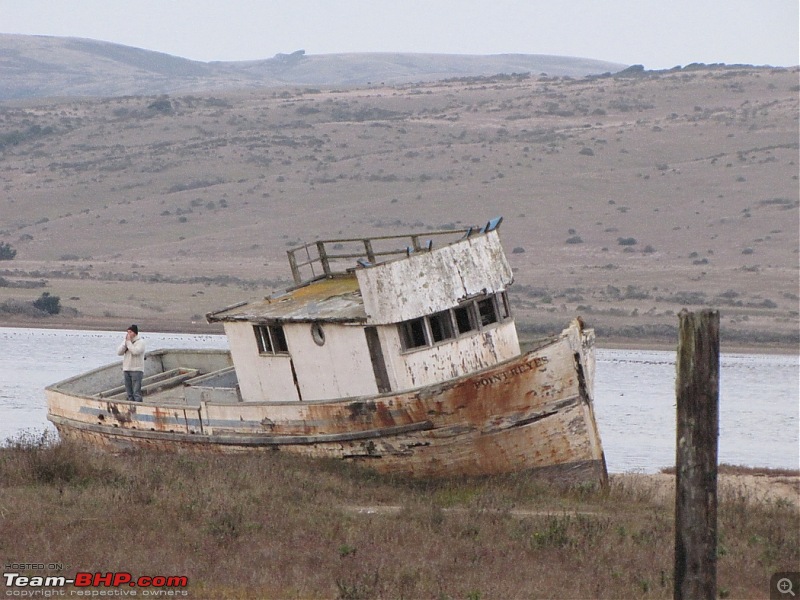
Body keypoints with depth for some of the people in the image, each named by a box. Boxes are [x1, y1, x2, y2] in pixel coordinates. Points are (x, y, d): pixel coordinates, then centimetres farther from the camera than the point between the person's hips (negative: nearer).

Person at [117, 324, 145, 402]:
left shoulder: (140, 342, -4)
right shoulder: (125, 342, 14)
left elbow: (135, 352, -20)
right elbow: (119, 352, 3)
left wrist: (129, 342, -13)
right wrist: (125, 342, -6)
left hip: (136, 370, -6)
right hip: (126, 370, 6)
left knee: (136, 392, -12)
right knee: (129, 393, 7)